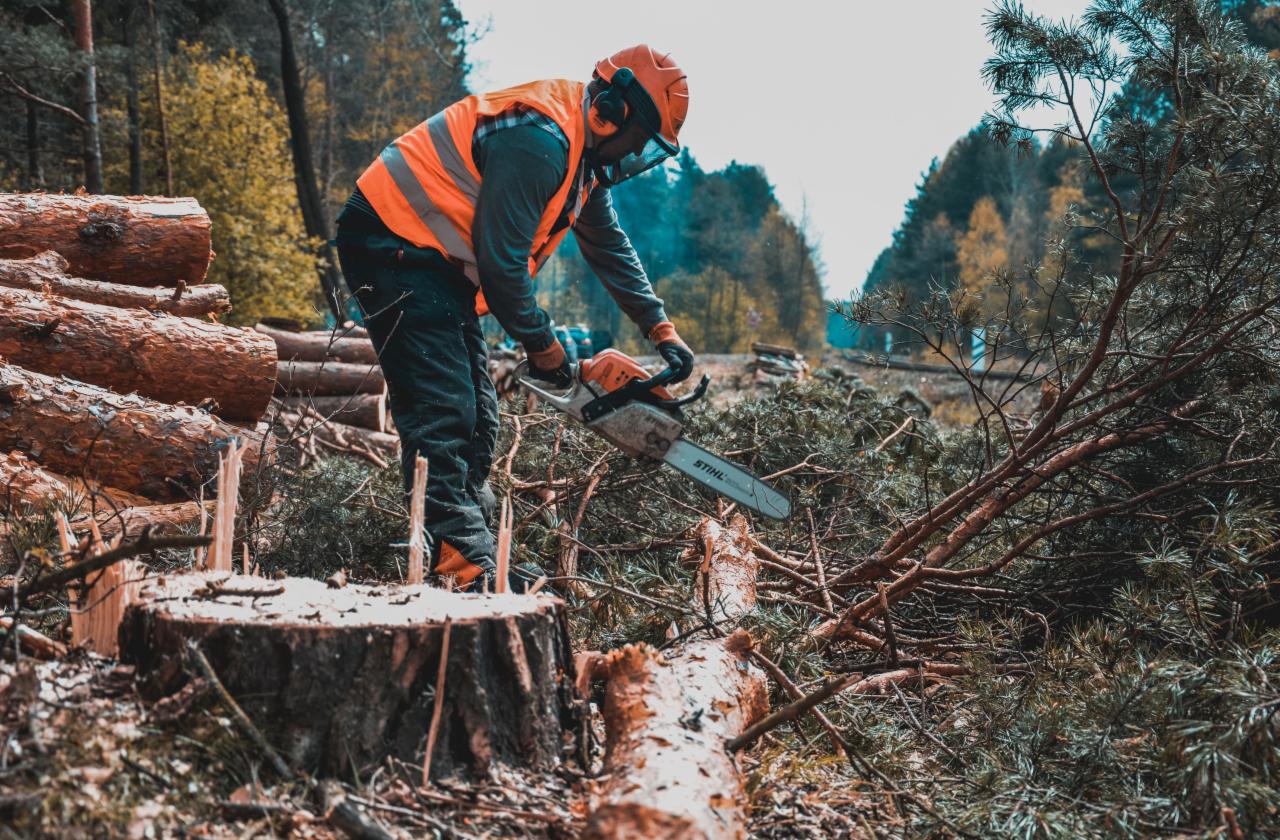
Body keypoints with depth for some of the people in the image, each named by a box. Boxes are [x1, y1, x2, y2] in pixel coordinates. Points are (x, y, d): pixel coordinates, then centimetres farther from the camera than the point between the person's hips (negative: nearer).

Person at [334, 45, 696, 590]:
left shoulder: (583, 152, 8)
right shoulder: (539, 140, -25)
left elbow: (609, 245, 20)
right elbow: (501, 261, -24)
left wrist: (661, 330, 17)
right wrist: (542, 347, -11)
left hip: (438, 262, 11)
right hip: (390, 244, -11)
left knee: (475, 417, 8)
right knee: (442, 411, -17)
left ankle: (469, 558, 12)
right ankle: (466, 560, -19)